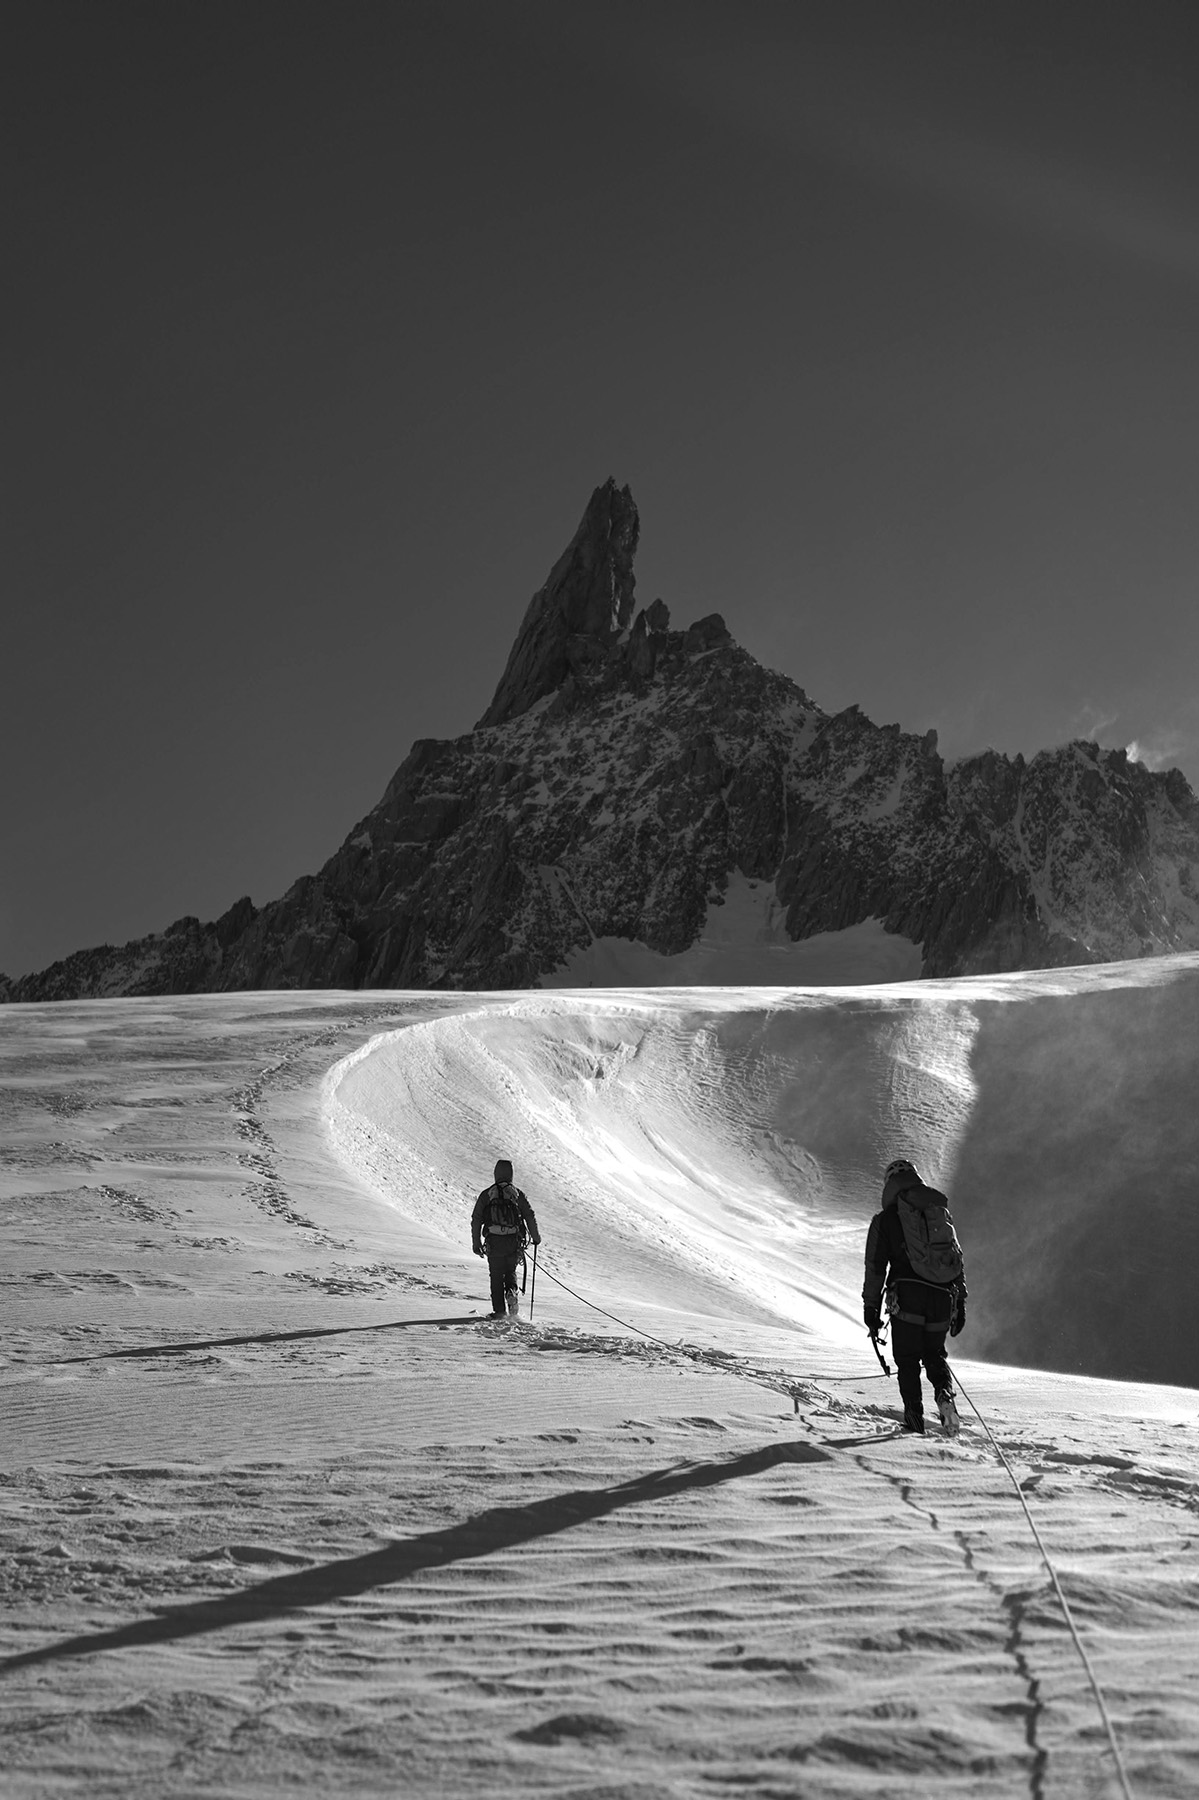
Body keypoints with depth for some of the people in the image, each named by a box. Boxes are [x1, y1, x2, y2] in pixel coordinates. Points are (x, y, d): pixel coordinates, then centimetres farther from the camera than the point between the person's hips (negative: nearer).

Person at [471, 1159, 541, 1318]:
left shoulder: (486, 1194, 4)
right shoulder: (518, 1194, 4)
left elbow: (476, 1220, 2)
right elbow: (530, 1217, 1)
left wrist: (476, 1244, 7)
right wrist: (536, 1238, 14)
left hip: (493, 1242, -1)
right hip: (514, 1242, 1)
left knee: (496, 1276, 10)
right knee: (510, 1271, 21)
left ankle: (499, 1311, 4)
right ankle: (511, 1291, -8)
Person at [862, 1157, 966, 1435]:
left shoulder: (885, 1219, 5)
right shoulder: (941, 1213, 15)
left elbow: (875, 1268, 3)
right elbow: (957, 1260, 16)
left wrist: (871, 1308, 8)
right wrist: (960, 1303, 20)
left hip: (907, 1299, -3)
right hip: (943, 1298, 3)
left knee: (907, 1360, 10)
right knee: (935, 1354, 20)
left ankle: (914, 1418, -1)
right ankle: (945, 1393, -6)